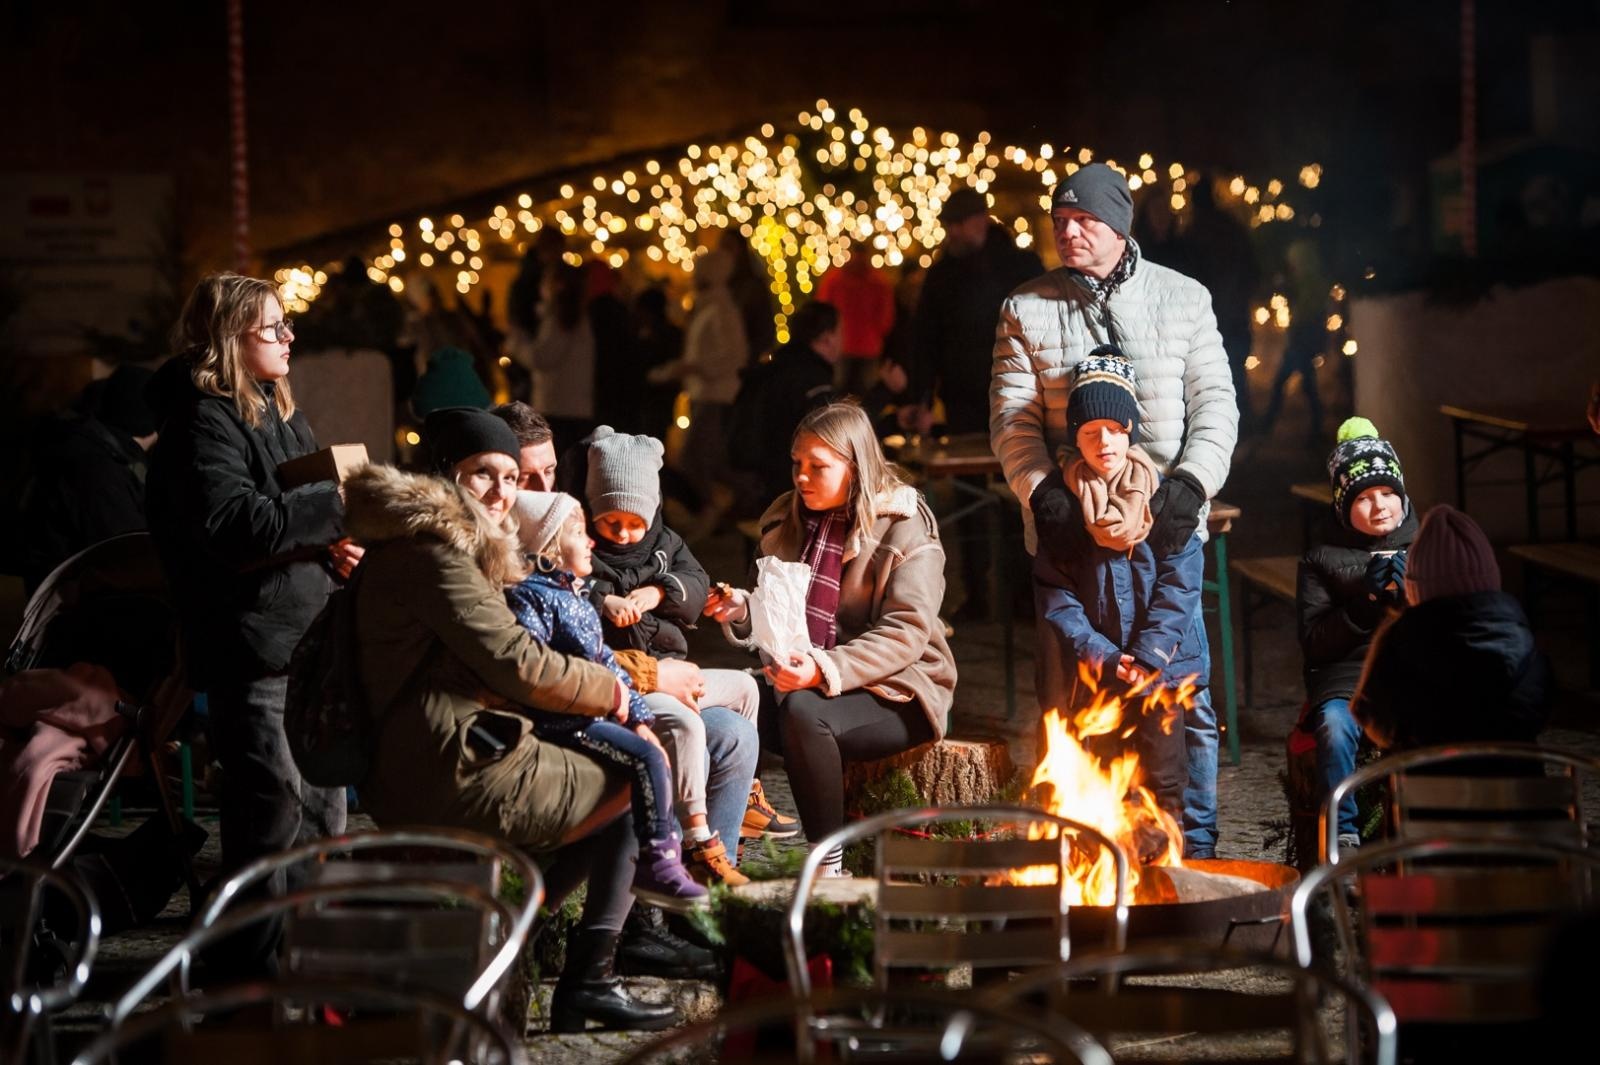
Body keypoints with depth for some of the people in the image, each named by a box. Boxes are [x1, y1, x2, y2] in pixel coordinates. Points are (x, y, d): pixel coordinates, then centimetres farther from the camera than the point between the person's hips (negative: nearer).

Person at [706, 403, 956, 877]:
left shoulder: (906, 531, -8)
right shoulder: (790, 521, 12)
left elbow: (905, 634, -19)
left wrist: (827, 671, -32)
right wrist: (743, 611, -3)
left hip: (897, 691, -6)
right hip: (808, 679, 6)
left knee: (802, 712, -35)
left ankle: (828, 869, -25)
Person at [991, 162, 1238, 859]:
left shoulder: (1183, 299, 9)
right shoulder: (1026, 310, 8)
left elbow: (1215, 405, 6)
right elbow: (1011, 418, 3)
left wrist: (1190, 484, -10)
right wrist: (1043, 493, -13)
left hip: (1164, 525, 0)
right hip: (1068, 526, 0)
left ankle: (1196, 846, 8)